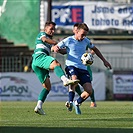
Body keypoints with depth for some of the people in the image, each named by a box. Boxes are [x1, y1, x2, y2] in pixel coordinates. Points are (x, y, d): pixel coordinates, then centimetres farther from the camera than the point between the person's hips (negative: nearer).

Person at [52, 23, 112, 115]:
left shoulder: (86, 41, 9)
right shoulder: (68, 40, -3)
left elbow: (95, 49, 27)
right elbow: (54, 48, 4)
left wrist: (104, 60, 25)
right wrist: (56, 49, -22)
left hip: (83, 69, 4)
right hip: (71, 66, -4)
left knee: (89, 91, -12)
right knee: (74, 78, -41)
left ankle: (77, 103, 16)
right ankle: (70, 102, -34)